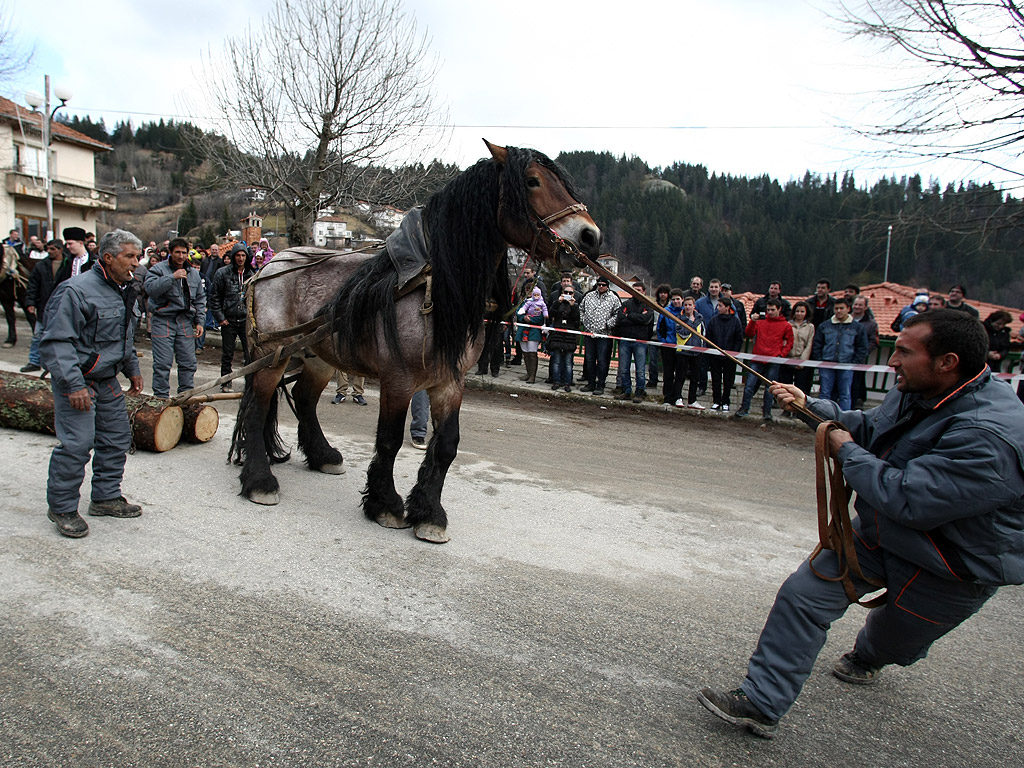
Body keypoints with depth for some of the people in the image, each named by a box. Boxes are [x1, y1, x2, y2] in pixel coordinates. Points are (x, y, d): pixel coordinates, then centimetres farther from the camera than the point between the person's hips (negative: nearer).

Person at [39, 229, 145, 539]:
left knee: (117, 438, 12)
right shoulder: (76, 291, -18)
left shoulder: (122, 291, 10)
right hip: (78, 382, -9)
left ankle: (106, 498, 26)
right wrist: (74, 384, -26)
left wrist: (132, 369, 22)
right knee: (77, 443, -10)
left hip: (108, 381, 9)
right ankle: (61, 507, 8)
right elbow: (56, 342, -21)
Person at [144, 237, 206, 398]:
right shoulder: (159, 269, -2)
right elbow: (150, 288, -19)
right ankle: (161, 397, 4)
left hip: (185, 321, 5)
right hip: (163, 320, -4)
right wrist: (172, 277, -23)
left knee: (188, 362, 7)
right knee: (162, 363, -4)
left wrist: (199, 321, 11)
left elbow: (200, 299, 18)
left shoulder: (194, 273, 14)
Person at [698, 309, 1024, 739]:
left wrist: (847, 453, -26)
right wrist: (810, 407, -2)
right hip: (880, 532, 7)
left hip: (952, 568, -6)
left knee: (895, 642, 21)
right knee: (803, 594, -5)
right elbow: (869, 426, 11)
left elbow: (907, 499, -39)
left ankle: (867, 658, 59)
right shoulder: (918, 392, -8)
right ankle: (761, 704, 5)